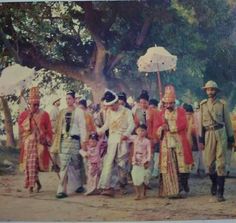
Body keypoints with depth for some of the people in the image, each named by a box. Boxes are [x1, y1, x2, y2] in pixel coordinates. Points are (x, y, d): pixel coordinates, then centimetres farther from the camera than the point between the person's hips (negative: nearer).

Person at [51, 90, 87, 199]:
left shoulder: (79, 111, 2)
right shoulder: (62, 112, 13)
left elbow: (82, 126, -2)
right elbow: (59, 127, 13)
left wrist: (83, 140, -9)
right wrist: (57, 140, 8)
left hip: (74, 140, -3)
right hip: (64, 140, 3)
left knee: (76, 164, 7)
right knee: (63, 165, -3)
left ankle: (79, 185, 25)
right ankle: (62, 190, -4)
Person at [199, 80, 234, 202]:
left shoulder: (222, 104, 2)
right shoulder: (203, 104, 7)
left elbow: (227, 121, 6)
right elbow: (201, 122, 10)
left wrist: (230, 137, 6)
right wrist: (201, 138, 7)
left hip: (221, 133, -2)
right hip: (208, 134, 2)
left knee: (221, 163, -4)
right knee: (209, 163, 4)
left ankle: (220, 192, -2)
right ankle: (214, 183, 33)